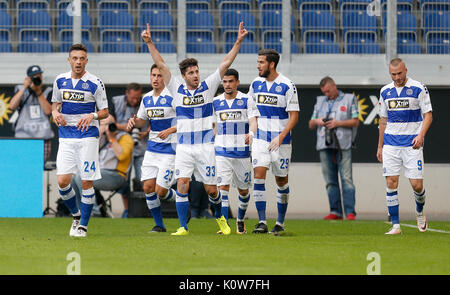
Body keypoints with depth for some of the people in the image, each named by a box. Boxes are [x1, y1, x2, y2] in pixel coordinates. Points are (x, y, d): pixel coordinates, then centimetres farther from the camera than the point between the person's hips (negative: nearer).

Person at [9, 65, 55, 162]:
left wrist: (39, 93, -10)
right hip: (24, 136, -1)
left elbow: (48, 111, -6)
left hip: (43, 136, 1)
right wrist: (24, 88, -12)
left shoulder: (47, 92, 8)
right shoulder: (21, 90, 7)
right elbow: (12, 106, -10)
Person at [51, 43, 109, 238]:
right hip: (66, 137, 3)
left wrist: (92, 116, -20)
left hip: (88, 136, -3)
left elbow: (105, 112, 0)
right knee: (63, 181, -7)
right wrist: (55, 113, -3)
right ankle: (76, 215, 17)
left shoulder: (95, 83, -5)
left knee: (86, 182, -5)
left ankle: (83, 225, 5)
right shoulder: (60, 81, 6)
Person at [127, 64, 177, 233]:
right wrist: (134, 121, 1)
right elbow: (143, 119, 23)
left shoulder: (172, 97, -13)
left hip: (170, 149, -6)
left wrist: (170, 130, -23)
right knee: (148, 187, -1)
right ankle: (159, 225, 12)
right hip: (152, 148, 6)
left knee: (160, 191, -9)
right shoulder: (147, 99, 9)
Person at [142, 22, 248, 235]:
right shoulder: (177, 89, 3)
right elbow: (160, 64, 0)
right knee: (182, 184, -14)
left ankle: (220, 216, 31)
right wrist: (149, 43, -7)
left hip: (205, 146, 0)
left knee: (211, 189, 2)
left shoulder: (208, 87, 3)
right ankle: (183, 227, -9)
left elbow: (226, 63, 0)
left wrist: (238, 42, -8)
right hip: (184, 146, 0)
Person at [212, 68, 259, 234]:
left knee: (243, 189, 7)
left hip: (242, 151, -1)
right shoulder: (215, 102, 8)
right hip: (221, 152, 1)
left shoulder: (247, 101, 0)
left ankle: (240, 220, 29)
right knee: (223, 186, -13)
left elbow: (253, 121, -10)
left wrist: (251, 134, -31)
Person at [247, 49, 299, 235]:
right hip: (260, 139, 3)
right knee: (258, 176, -12)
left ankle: (280, 222, 20)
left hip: (281, 141, -3)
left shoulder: (287, 86, -10)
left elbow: (294, 116, -10)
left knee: (282, 181, 6)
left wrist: (281, 136, -20)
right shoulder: (255, 84, 5)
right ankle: (262, 222, -12)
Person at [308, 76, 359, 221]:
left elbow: (355, 121, 3)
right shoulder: (320, 102, 21)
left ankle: (350, 212, -15)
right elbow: (311, 124, 21)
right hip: (325, 144, 4)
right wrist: (317, 121, -1)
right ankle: (335, 211, 5)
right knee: (330, 180, 2)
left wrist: (338, 123, -9)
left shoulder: (349, 99, 9)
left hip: (342, 145, -4)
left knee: (346, 179, -11)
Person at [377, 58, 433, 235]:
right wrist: (380, 146, 16)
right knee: (391, 183, -6)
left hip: (412, 143, -3)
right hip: (391, 143, 3)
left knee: (417, 185, -6)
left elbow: (428, 115, -2)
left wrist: (421, 135, -18)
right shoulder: (385, 92, 10)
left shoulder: (419, 89, -3)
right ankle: (395, 225, -2)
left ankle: (419, 212, 25)